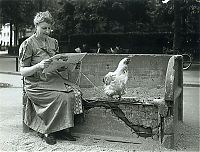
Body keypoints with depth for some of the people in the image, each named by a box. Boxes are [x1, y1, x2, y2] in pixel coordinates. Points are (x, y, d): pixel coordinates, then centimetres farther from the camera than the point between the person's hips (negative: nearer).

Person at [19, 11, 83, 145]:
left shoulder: (53, 42, 15)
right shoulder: (28, 44, -4)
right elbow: (23, 71, -8)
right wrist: (39, 66, -25)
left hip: (54, 79, 6)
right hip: (36, 83, -6)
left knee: (74, 93, -20)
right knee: (62, 97, -27)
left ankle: (64, 129, -12)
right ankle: (47, 131, -12)